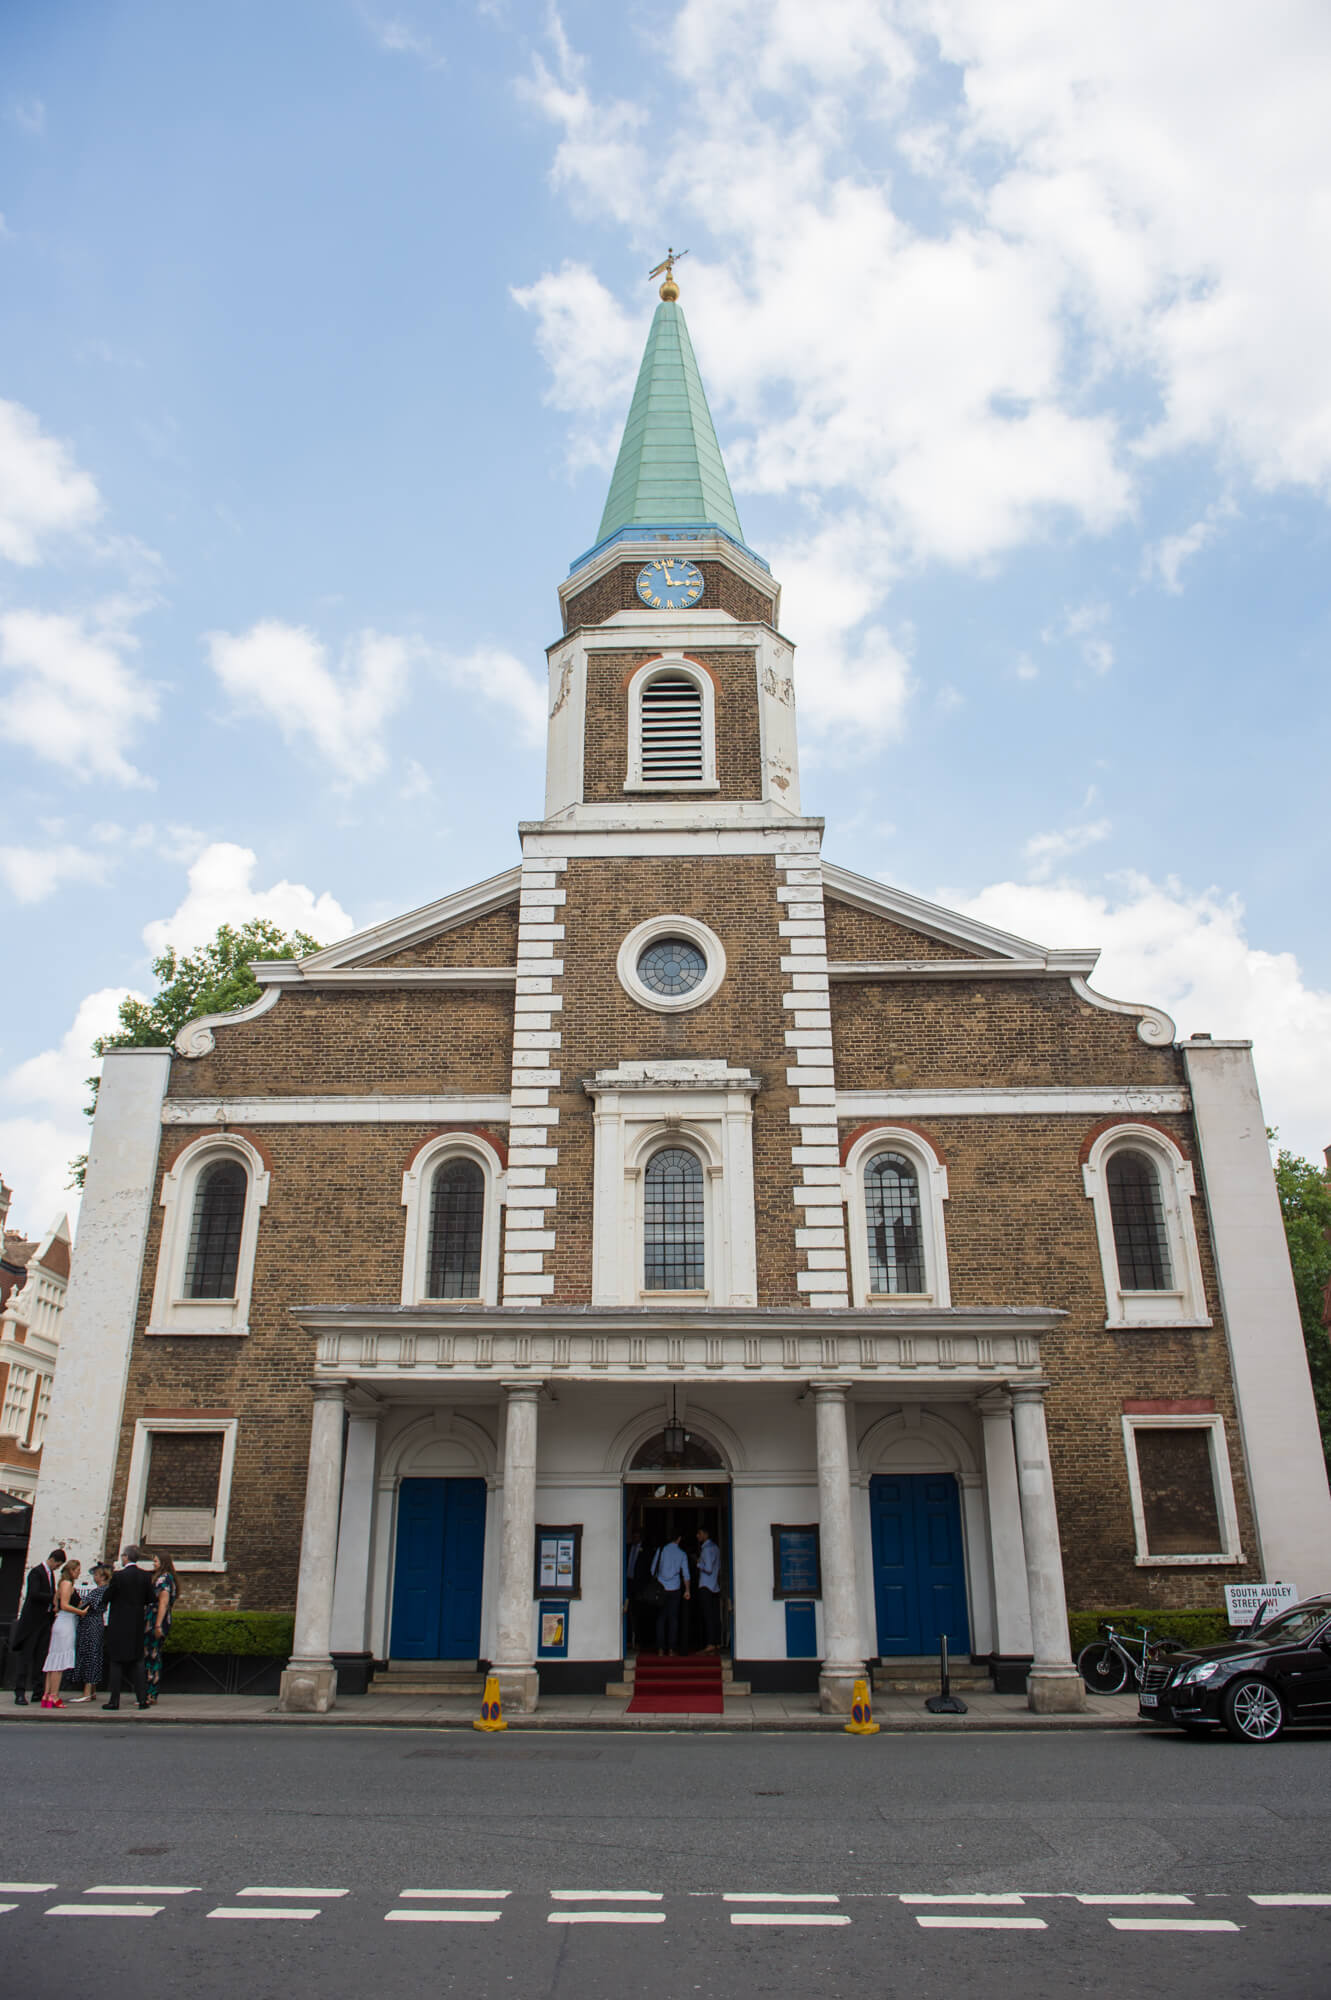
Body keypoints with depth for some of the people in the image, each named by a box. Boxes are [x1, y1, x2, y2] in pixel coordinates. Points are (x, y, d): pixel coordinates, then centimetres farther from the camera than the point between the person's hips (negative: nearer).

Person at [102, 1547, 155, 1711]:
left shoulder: (118, 1576, -13)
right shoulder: (146, 1576, 0)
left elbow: (107, 1597, -7)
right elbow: (149, 1599, 5)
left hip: (119, 1623, -4)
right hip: (137, 1623, 4)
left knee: (117, 1662, 4)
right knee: (137, 1660, 10)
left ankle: (115, 1700, 5)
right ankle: (142, 1698, 6)